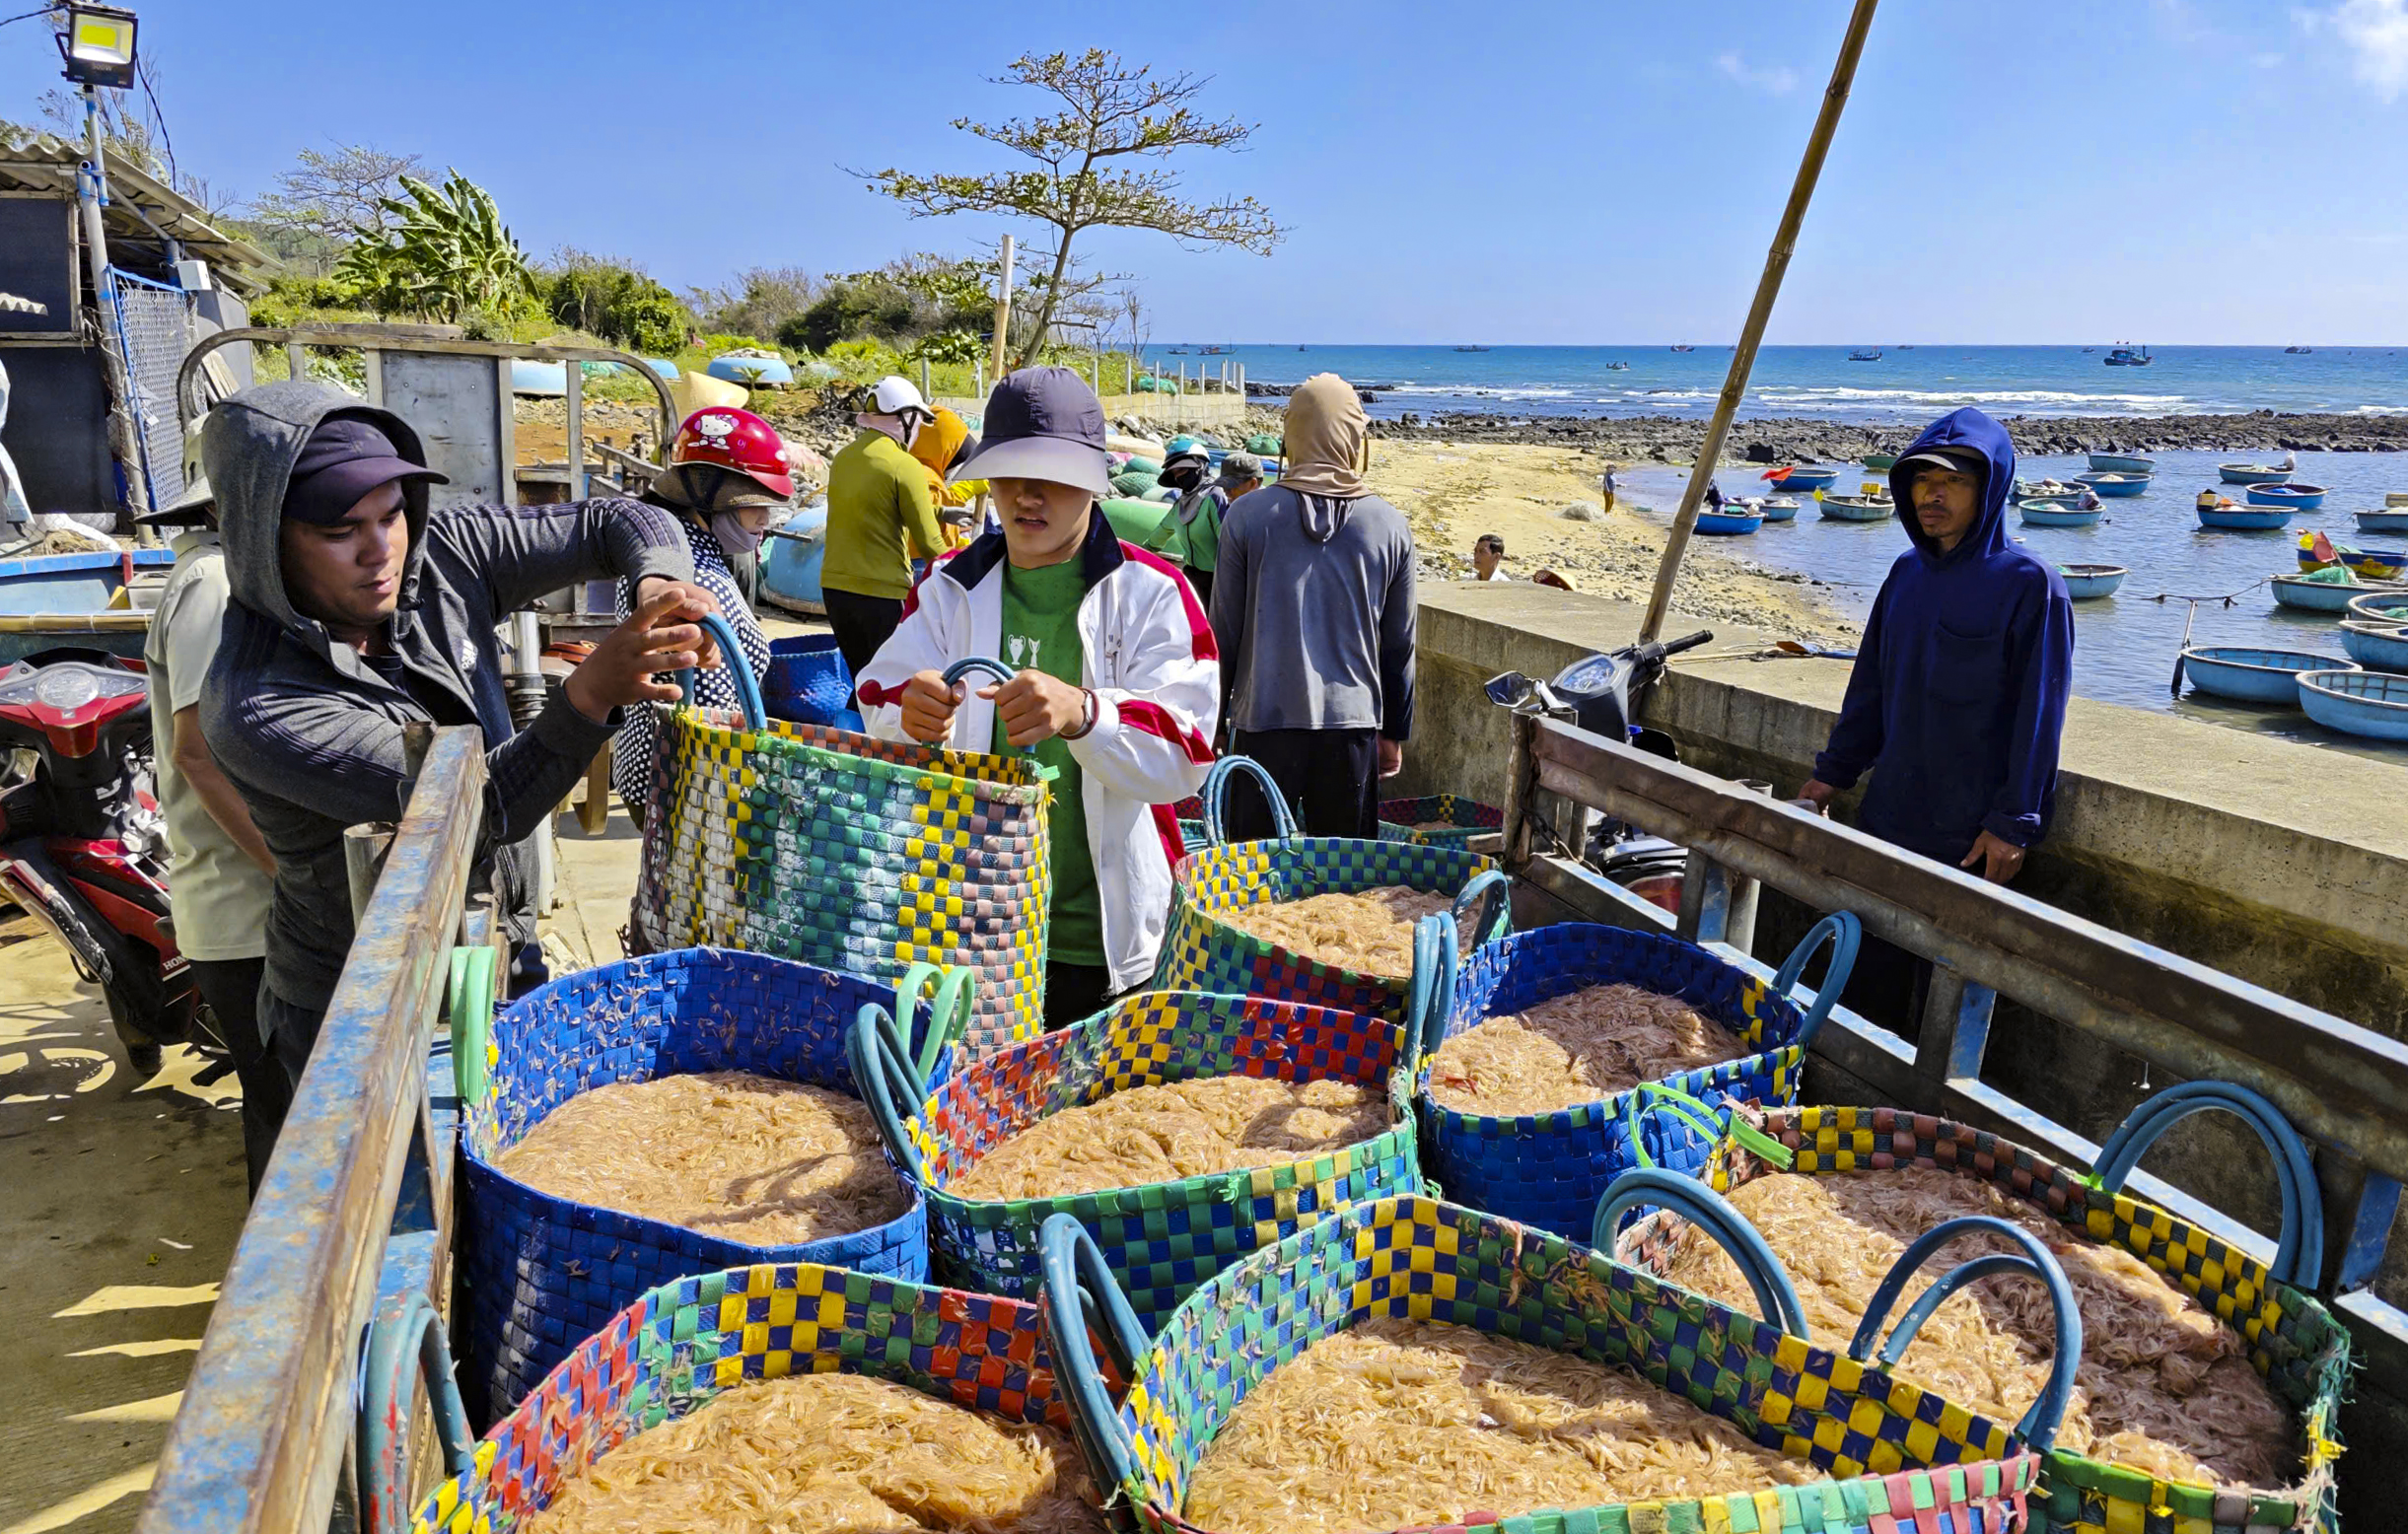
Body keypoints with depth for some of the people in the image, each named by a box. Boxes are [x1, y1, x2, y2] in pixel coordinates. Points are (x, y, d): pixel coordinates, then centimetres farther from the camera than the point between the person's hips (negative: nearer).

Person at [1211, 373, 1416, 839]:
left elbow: (1224, 631, 0)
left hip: (1266, 718, -1)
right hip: (1354, 720, 2)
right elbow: (1400, 644, 8)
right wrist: (1394, 732, 18)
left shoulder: (1247, 514, -4)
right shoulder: (1389, 526, 2)